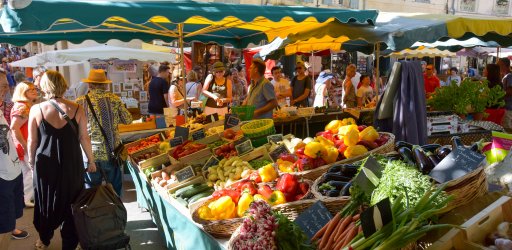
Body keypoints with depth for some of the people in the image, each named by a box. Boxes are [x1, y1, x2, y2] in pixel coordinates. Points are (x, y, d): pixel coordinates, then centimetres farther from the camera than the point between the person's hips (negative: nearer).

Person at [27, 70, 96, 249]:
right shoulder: (76, 109, -10)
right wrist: (91, 160, 7)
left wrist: (31, 161, 12)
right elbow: (84, 138, -5)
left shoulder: (36, 110, -10)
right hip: (72, 163, 0)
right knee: (70, 203, 13)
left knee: (45, 202, 20)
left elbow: (32, 141, -4)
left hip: (45, 163, 0)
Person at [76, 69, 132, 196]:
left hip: (90, 154, -1)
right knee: (115, 189, 15)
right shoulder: (114, 99, -3)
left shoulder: (80, 102, -7)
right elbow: (128, 120, 4)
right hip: (112, 153, 1)